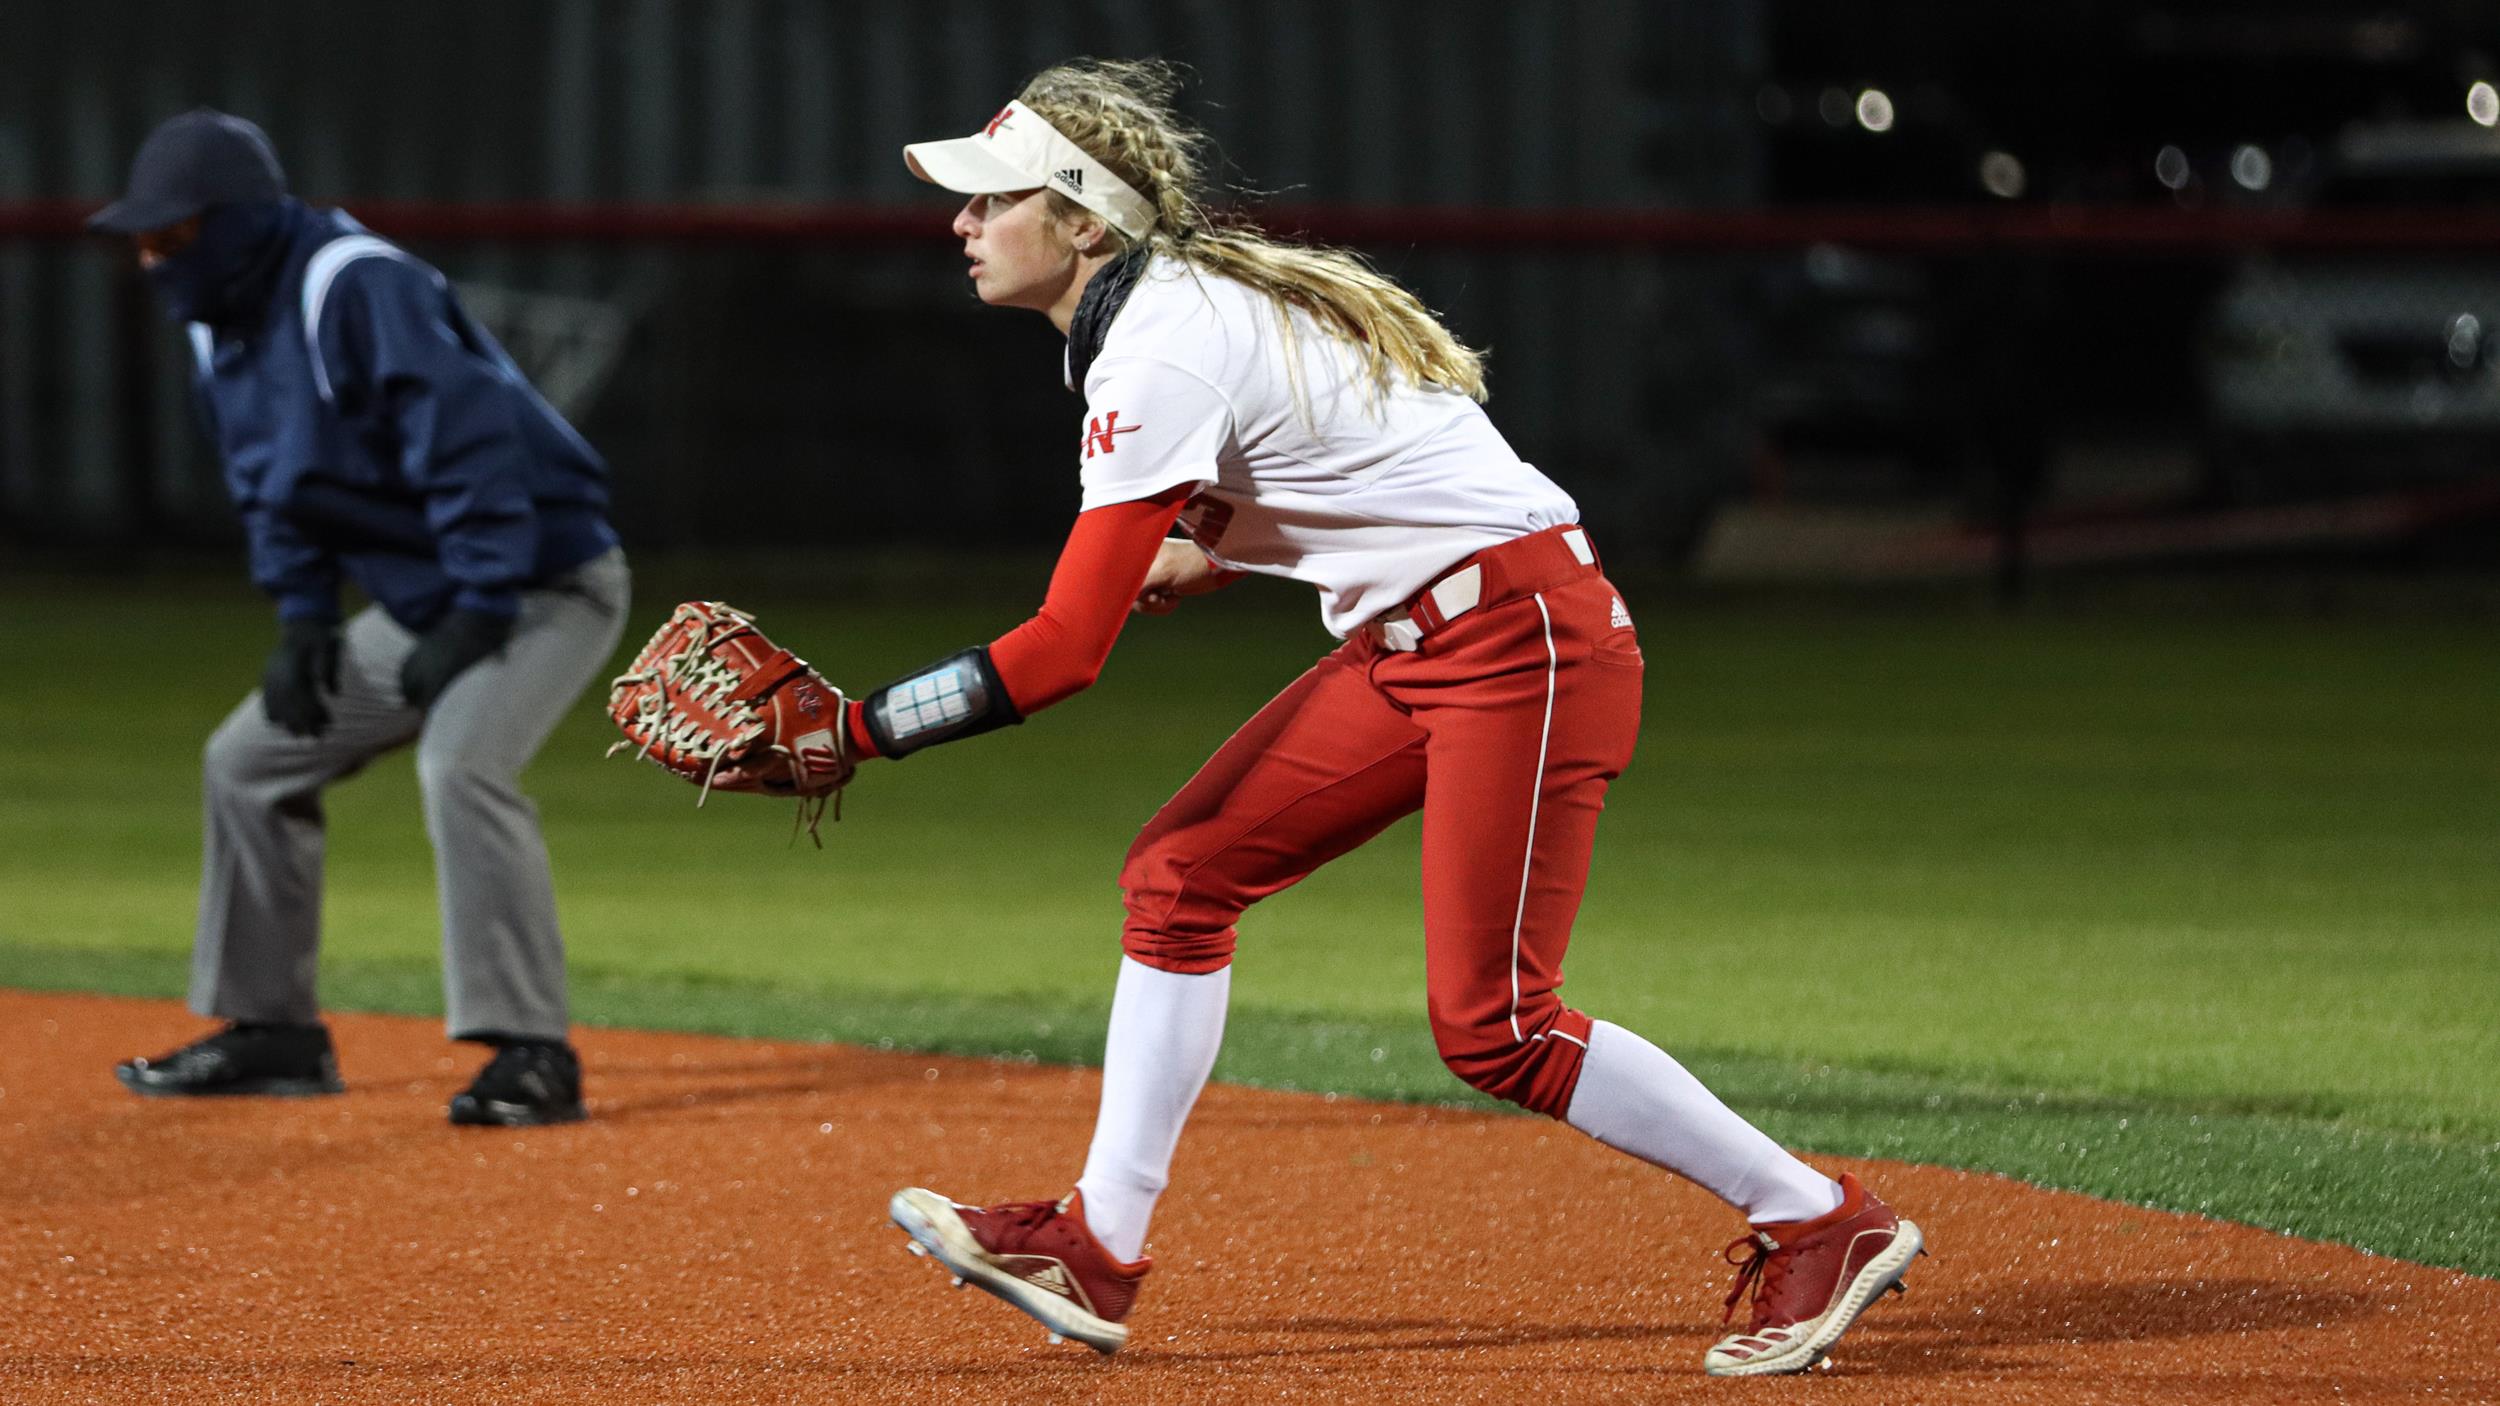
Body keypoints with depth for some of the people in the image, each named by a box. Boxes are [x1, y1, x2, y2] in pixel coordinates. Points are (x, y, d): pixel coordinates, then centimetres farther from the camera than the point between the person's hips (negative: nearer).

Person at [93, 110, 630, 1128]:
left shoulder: (358, 289, -25)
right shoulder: (222, 328, 5)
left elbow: (474, 447, -30)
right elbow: (270, 490, 17)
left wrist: (479, 618, -29)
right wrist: (301, 615, 3)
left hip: (545, 581, -10)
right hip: (415, 605, 10)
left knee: (461, 765, -32)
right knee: (249, 762, 11)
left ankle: (531, 1053, -28)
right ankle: (272, 1033, 21)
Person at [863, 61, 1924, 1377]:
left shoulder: (1161, 351, -19)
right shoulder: (1199, 297, 11)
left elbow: (1064, 652, -23)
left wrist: (847, 730, -20)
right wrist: (1201, 561, 10)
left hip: (1523, 641, -10)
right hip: (1411, 647, 10)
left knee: (1490, 1026, -10)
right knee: (1179, 871, 5)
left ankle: (1821, 1222, 0)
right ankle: (1097, 1251, 7)